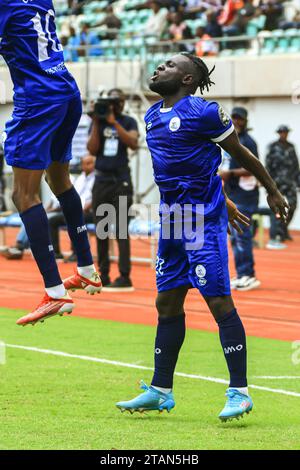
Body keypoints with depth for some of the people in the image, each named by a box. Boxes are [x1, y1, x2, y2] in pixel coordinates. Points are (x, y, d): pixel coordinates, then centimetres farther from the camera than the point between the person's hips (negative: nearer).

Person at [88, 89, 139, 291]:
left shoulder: (128, 122, 2)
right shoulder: (98, 121, 9)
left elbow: (133, 143, -15)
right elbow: (92, 149, -1)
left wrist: (114, 122, -17)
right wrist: (96, 123, -8)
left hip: (121, 180, -4)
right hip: (101, 179, 4)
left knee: (120, 229, -10)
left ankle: (125, 277, -13)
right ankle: (103, 275, 8)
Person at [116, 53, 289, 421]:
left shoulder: (204, 113, -11)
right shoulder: (152, 117, 13)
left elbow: (241, 154, 0)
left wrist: (272, 192, 9)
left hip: (202, 218, -8)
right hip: (172, 217, 8)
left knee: (219, 301, -9)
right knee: (167, 303, 11)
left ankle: (239, 392, -6)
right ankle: (160, 391, 19)